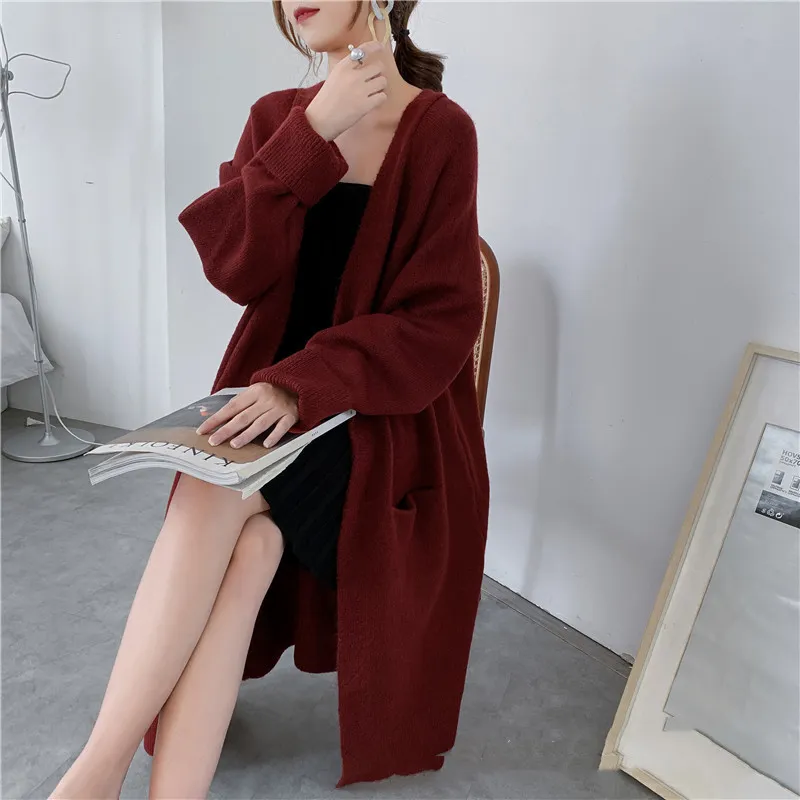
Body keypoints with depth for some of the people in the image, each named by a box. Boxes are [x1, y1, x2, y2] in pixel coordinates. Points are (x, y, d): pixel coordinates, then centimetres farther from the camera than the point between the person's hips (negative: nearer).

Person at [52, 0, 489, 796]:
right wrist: (314, 135, -15)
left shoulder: (441, 131, -5)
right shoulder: (279, 116, 8)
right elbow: (235, 268, -5)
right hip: (270, 394, 3)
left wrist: (303, 387, -23)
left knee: (213, 497, -26)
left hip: (384, 411, -3)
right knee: (245, 546, -26)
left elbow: (438, 321, -11)